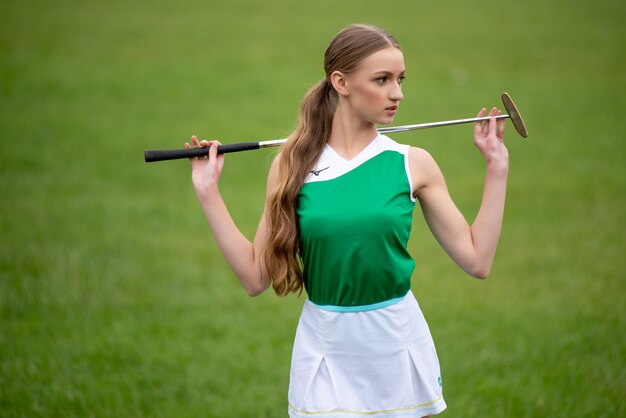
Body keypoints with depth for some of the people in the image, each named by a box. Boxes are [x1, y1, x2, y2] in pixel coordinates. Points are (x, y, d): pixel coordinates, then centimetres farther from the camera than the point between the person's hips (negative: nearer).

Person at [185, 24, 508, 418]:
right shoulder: (292, 167, -2)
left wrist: (497, 166, -1)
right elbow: (257, 277, -2)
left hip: (399, 345, 1)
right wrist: (208, 193, -4)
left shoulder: (412, 164, -2)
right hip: (326, 350, -1)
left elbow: (477, 260, -1)